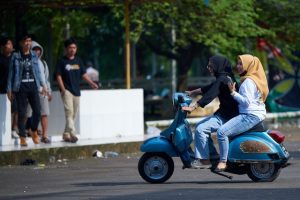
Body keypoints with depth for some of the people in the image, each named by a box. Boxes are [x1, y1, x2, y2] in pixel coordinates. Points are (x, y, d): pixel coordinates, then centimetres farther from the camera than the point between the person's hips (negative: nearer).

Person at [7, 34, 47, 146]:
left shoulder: (34, 56, 10)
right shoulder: (16, 57, 1)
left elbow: (38, 72, 15)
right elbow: (11, 73, 3)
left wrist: (43, 85, 8)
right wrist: (9, 89, 0)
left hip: (33, 86, 3)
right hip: (21, 87, -3)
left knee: (37, 111, -4)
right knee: (21, 113, -1)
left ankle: (34, 131, 20)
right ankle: (22, 137, 5)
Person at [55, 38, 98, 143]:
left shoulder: (78, 60, 14)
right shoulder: (62, 61, -2)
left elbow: (84, 74, 16)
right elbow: (58, 76, -5)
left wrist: (91, 83, 1)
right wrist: (63, 89, -17)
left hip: (76, 91, 6)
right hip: (67, 90, -6)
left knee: (73, 114, 8)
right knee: (69, 112, -18)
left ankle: (66, 134, 17)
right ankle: (72, 134, -28)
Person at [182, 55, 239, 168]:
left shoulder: (222, 80, -18)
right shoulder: (225, 78, 14)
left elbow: (210, 95, -26)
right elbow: (207, 89, 26)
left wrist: (193, 107, -28)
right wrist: (191, 93, 29)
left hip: (226, 117, -11)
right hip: (224, 113, 11)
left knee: (201, 129, -17)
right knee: (200, 126, 15)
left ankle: (203, 160, -15)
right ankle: (212, 154, 14)